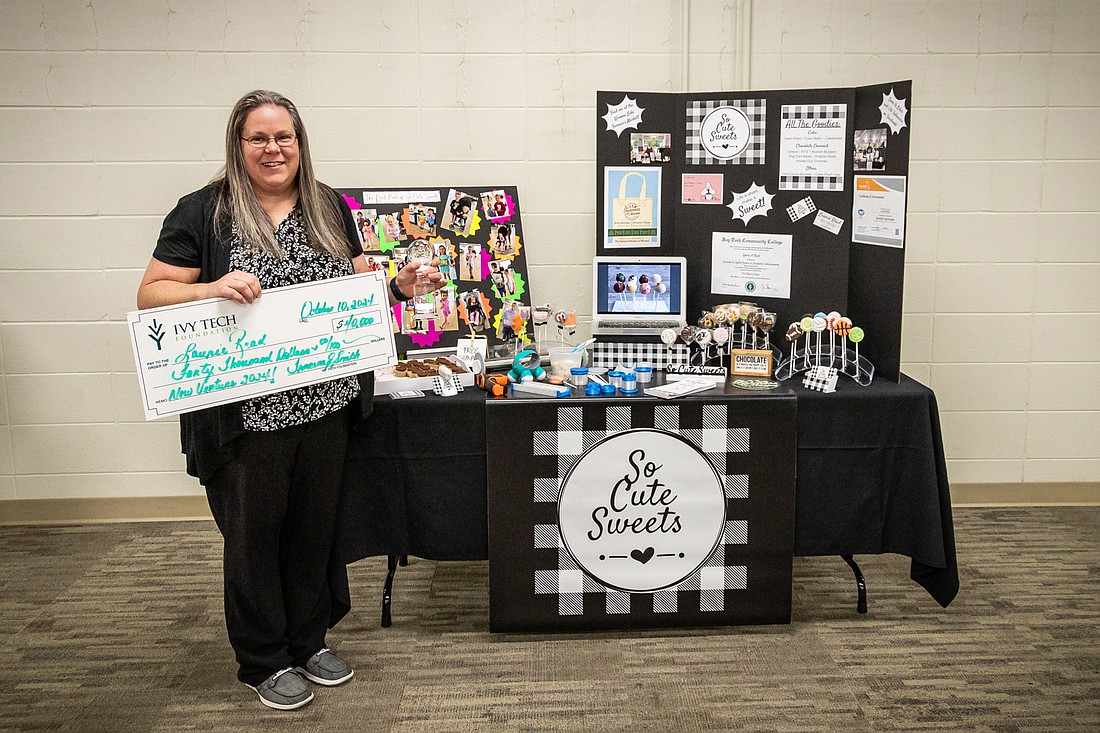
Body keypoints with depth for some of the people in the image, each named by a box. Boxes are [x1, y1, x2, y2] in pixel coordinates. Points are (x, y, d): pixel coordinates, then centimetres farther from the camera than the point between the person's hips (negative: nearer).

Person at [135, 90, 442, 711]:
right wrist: (212, 288, -23)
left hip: (326, 404, 4)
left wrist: (399, 286, -1)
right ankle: (264, 661, 27)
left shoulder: (331, 208, 9)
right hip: (246, 415, -4)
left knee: (315, 527, 15)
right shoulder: (203, 212, -4)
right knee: (255, 534, 8)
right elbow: (151, 295, -5)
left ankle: (309, 641, 35)